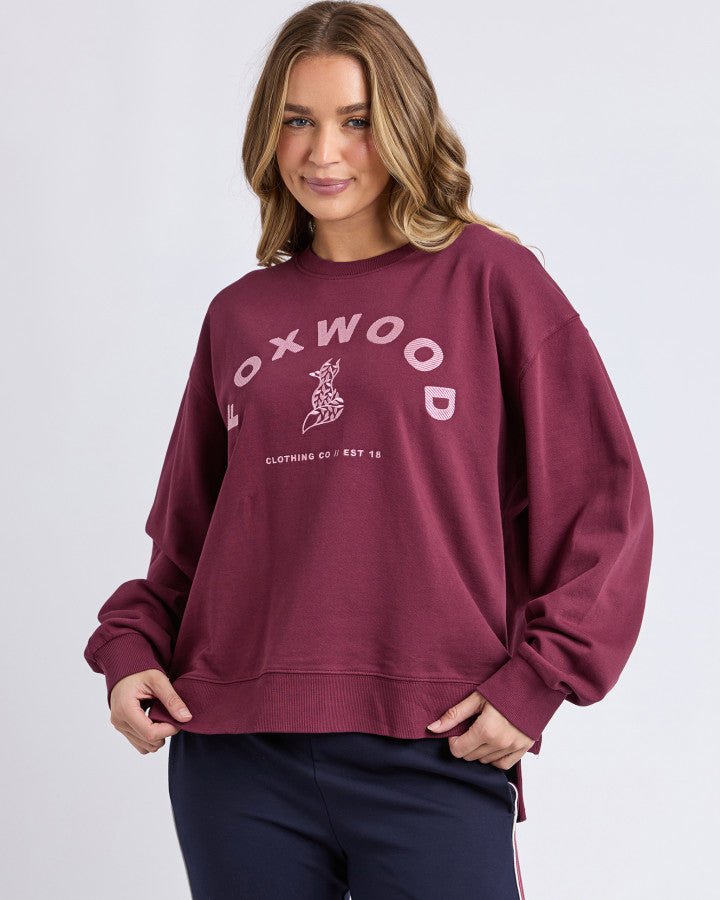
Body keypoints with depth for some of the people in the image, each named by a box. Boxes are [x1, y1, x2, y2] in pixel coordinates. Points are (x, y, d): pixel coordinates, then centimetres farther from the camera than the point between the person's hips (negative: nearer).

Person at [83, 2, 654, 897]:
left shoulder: (490, 279, 2)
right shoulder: (239, 316, 13)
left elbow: (602, 501, -1)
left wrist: (534, 681, -9)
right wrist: (131, 645, 2)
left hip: (433, 755, -3)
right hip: (232, 747, 3)